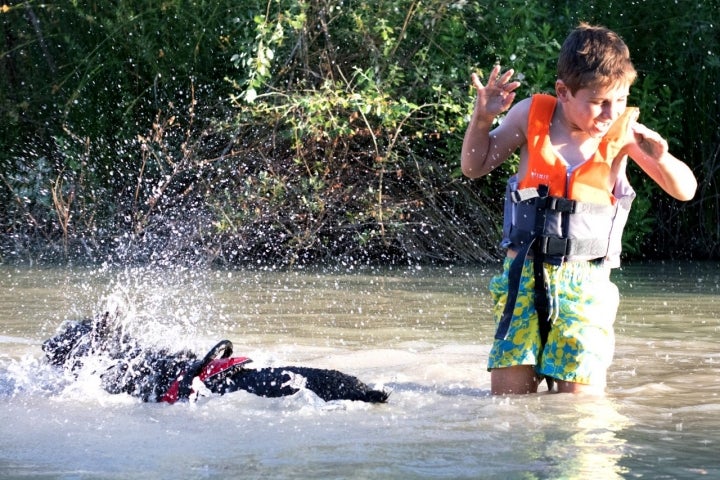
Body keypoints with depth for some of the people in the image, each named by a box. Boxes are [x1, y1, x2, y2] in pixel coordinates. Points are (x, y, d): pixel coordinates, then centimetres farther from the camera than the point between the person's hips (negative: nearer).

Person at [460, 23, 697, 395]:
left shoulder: (622, 132, -2)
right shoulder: (531, 116, -1)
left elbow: (685, 190, 1)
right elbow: (474, 167, 13)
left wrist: (659, 158, -20)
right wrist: (482, 119, -6)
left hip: (587, 283, 0)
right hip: (525, 275, 1)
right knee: (507, 396, -6)